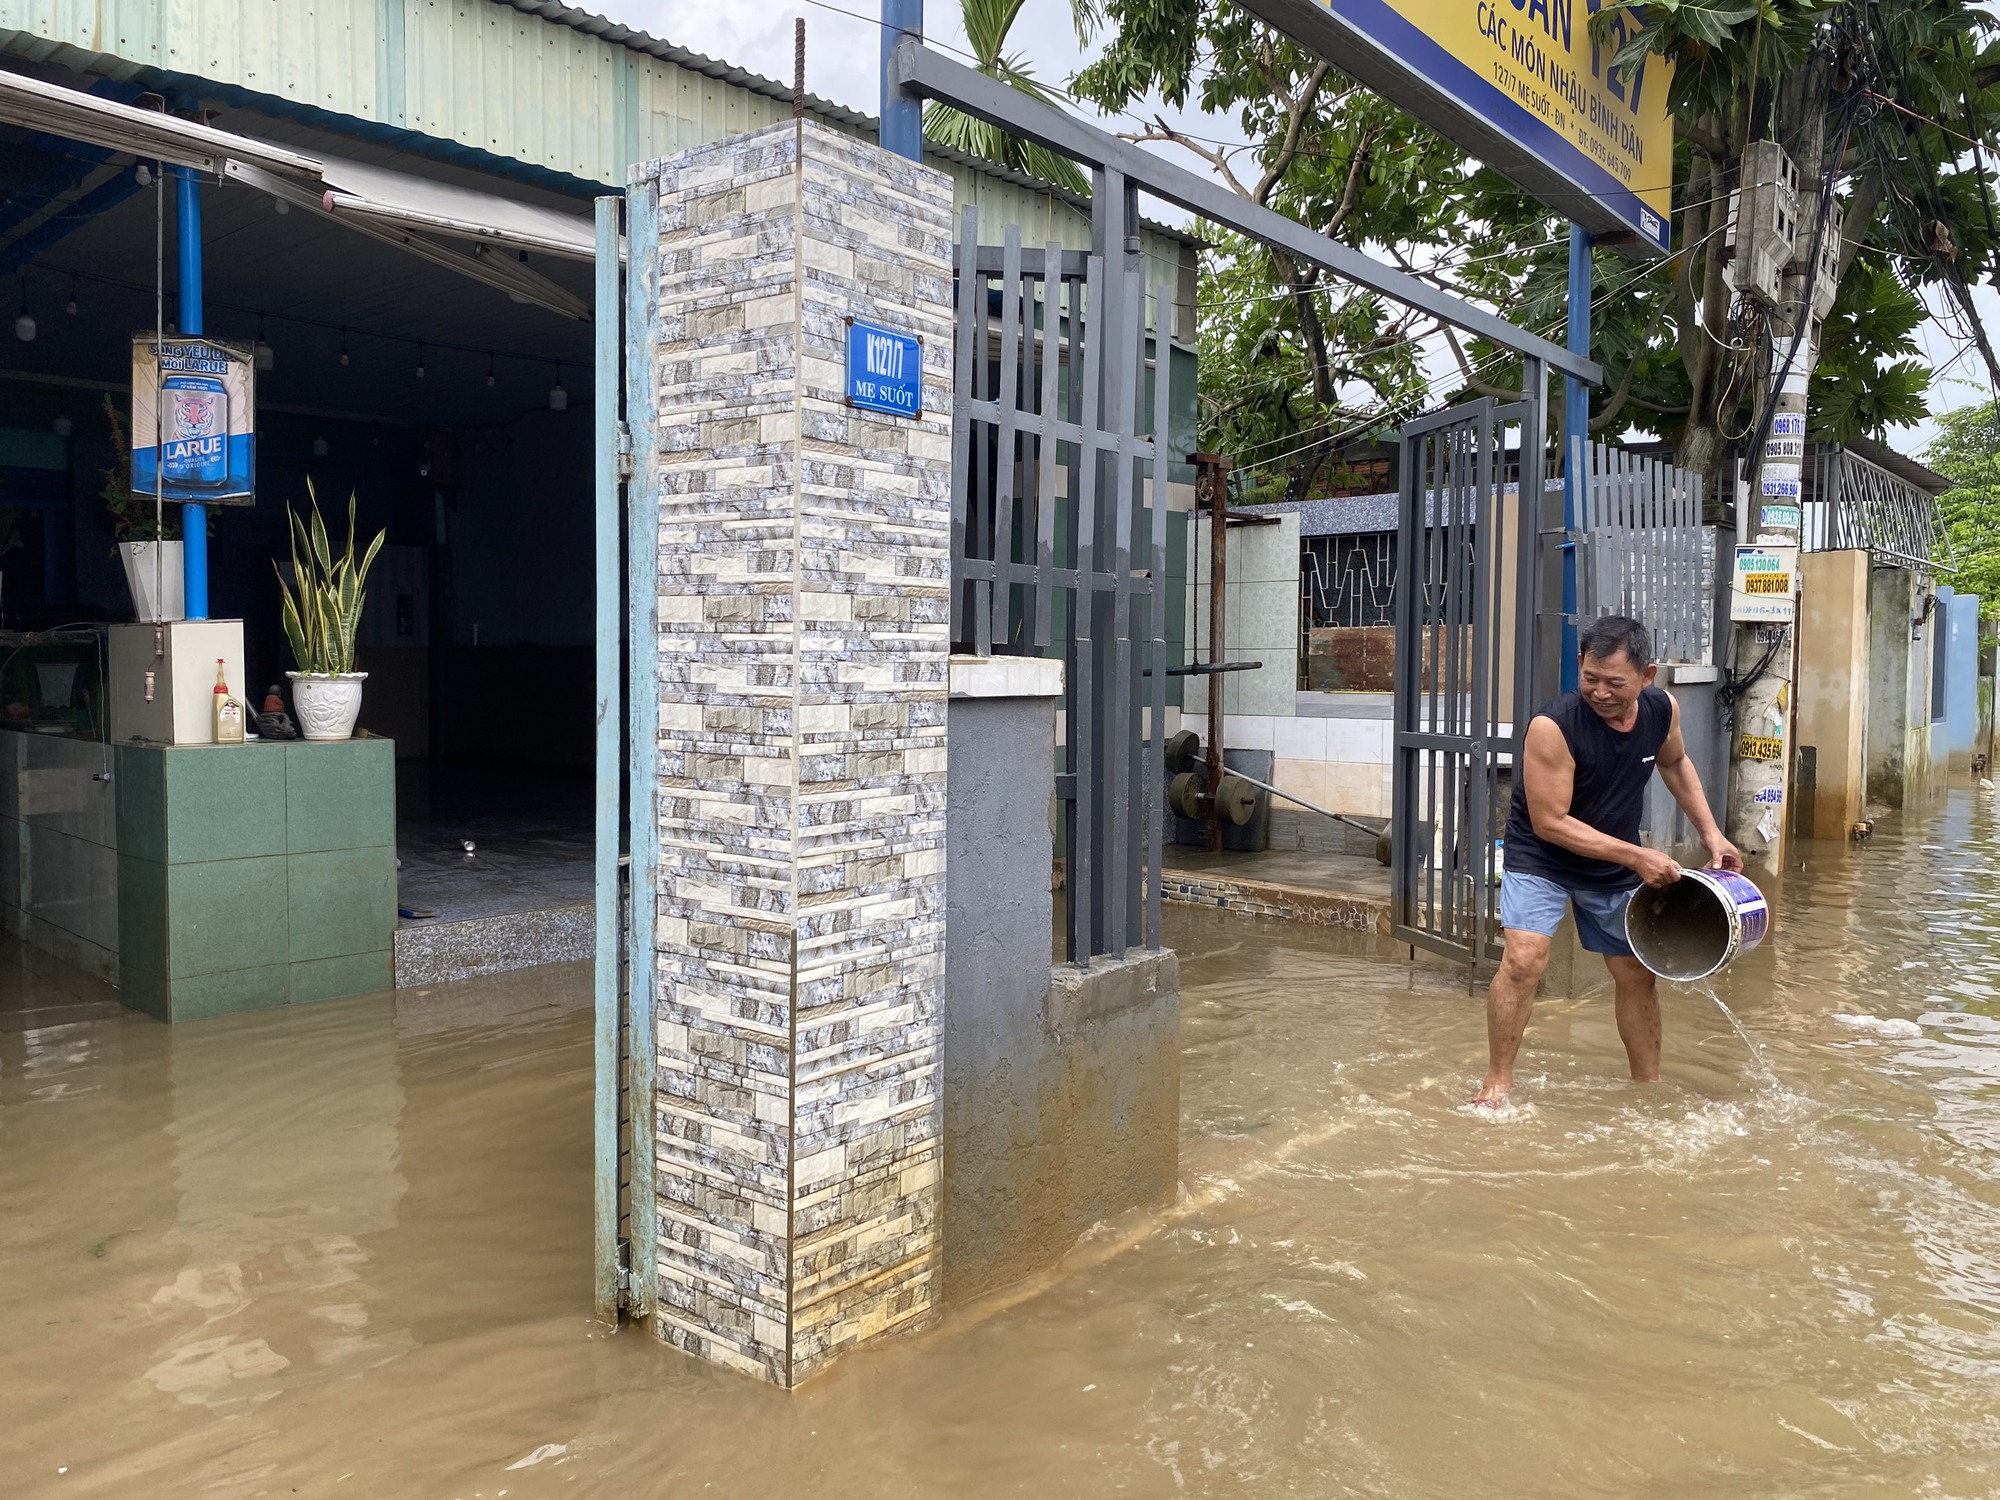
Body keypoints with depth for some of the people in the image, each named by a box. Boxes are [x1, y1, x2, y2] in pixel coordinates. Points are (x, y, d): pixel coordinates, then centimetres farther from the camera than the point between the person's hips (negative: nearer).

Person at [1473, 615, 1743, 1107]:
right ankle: (1497, 1082, -8)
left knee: (1637, 972, 12)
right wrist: (1637, 856, -27)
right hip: (1542, 858, -6)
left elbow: (1675, 762, 13)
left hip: (1615, 863, 6)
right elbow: (1550, 823, -28)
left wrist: (1710, 831, 6)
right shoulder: (1553, 726, -31)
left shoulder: (1662, 709, -11)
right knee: (1524, 958, -23)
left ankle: (1649, 1085, 32)